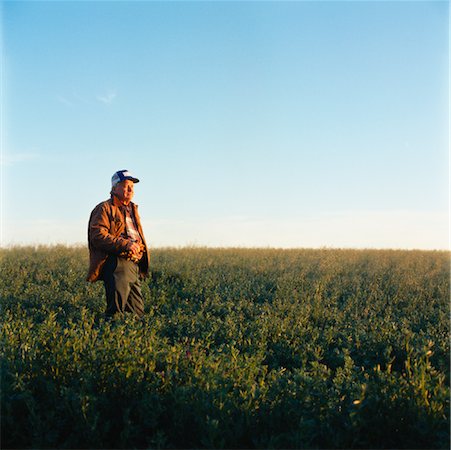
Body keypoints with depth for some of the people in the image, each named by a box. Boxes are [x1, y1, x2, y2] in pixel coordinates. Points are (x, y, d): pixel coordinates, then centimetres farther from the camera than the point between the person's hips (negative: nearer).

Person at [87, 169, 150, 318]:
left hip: (134, 266, 9)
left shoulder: (132, 209, 28)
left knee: (137, 312, 7)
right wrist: (124, 244, -25)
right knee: (117, 309, -18)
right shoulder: (105, 208, 1)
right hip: (117, 263, -8)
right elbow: (98, 235, -14)